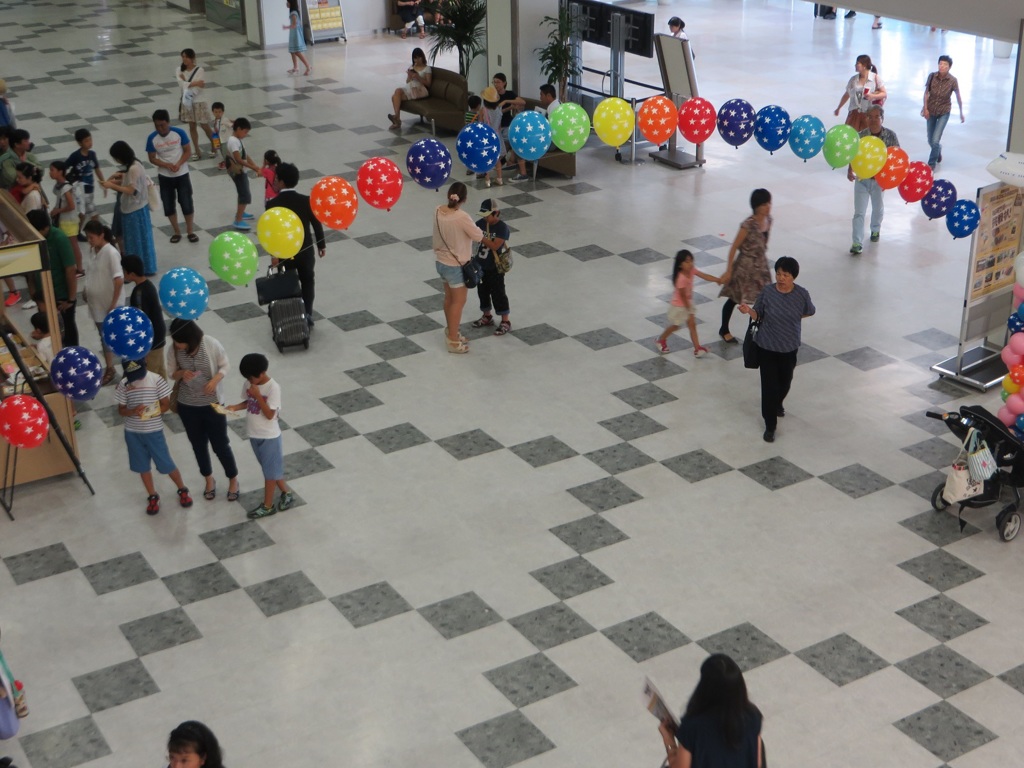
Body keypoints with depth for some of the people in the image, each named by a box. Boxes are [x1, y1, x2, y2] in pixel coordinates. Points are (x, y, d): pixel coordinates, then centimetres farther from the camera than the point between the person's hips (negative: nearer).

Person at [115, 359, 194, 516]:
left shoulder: (157, 380, -11)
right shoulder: (123, 385, -5)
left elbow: (166, 405, -8)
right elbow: (121, 410, -1)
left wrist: (150, 413, -22)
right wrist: (133, 411, -22)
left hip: (154, 431, -2)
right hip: (133, 432, 2)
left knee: (166, 464, 4)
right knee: (143, 466, 13)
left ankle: (183, 490, 26)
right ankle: (153, 497, 30)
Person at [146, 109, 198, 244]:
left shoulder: (179, 133, -14)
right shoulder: (152, 138, -11)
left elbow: (187, 151, -6)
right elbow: (152, 158, -6)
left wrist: (178, 164, -22)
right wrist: (167, 165, -22)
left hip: (182, 174, -1)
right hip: (164, 177, 1)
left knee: (187, 203, 3)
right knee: (169, 206, 8)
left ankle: (190, 231, 21)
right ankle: (176, 232, 25)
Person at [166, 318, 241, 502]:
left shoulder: (212, 345, -22)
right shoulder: (173, 349, -14)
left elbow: (224, 366, -7)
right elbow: (171, 373, -1)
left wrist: (215, 380, -26)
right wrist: (181, 373, -24)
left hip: (212, 403, -3)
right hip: (187, 406, 3)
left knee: (220, 445, 9)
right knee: (198, 445, 19)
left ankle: (233, 479, 33)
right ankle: (209, 479, 42)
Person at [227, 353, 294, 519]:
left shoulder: (273, 388, -24)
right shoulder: (249, 383, -5)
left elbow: (270, 415, -24)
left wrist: (258, 396, -31)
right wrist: (235, 407, -9)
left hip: (269, 437, -7)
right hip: (254, 435, 7)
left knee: (270, 471, 9)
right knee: (270, 468, 20)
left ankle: (267, 506, 21)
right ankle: (286, 494, 37)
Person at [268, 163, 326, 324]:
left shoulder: (272, 204, -15)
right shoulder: (306, 200, -9)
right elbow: (317, 224, -2)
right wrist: (321, 245, 11)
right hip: (305, 250, 1)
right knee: (307, 281, 18)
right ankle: (307, 315, 17)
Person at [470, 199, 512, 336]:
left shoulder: (502, 228, -19)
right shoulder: (481, 223, 0)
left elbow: (494, 246, -26)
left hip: (495, 268, -7)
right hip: (481, 265, 7)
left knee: (498, 294, 1)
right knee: (482, 291, 18)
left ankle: (505, 322, 12)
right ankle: (487, 317, 36)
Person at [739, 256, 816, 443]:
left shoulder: (802, 294, -13)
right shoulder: (767, 292, -14)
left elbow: (809, 312, 8)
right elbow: (758, 315, -5)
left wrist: (792, 318, 0)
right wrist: (748, 311, -24)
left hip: (789, 347, 2)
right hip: (767, 346, -2)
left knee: (785, 381, 22)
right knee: (769, 385, -2)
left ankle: (778, 403, 56)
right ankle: (770, 425, 11)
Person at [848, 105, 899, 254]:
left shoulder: (890, 135, -11)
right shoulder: (861, 135, -11)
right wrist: (850, 170, -20)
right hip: (861, 179, -1)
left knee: (878, 208, 23)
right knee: (859, 212, -5)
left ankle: (875, 230, 50)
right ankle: (857, 243, -3)